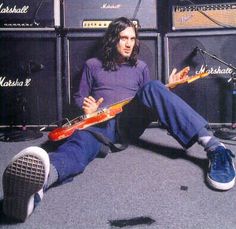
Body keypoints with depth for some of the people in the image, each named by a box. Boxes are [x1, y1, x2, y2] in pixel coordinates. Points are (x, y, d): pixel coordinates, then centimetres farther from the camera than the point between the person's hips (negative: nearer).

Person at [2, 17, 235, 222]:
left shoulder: (140, 67, 23)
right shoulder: (92, 65, 19)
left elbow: (149, 99, 25)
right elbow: (79, 97, 22)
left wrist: (168, 87, 7)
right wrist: (86, 107, -2)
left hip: (130, 124, 1)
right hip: (99, 123, -1)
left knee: (153, 87, -30)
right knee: (80, 144, -40)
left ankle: (212, 146, -42)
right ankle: (38, 179, -76)